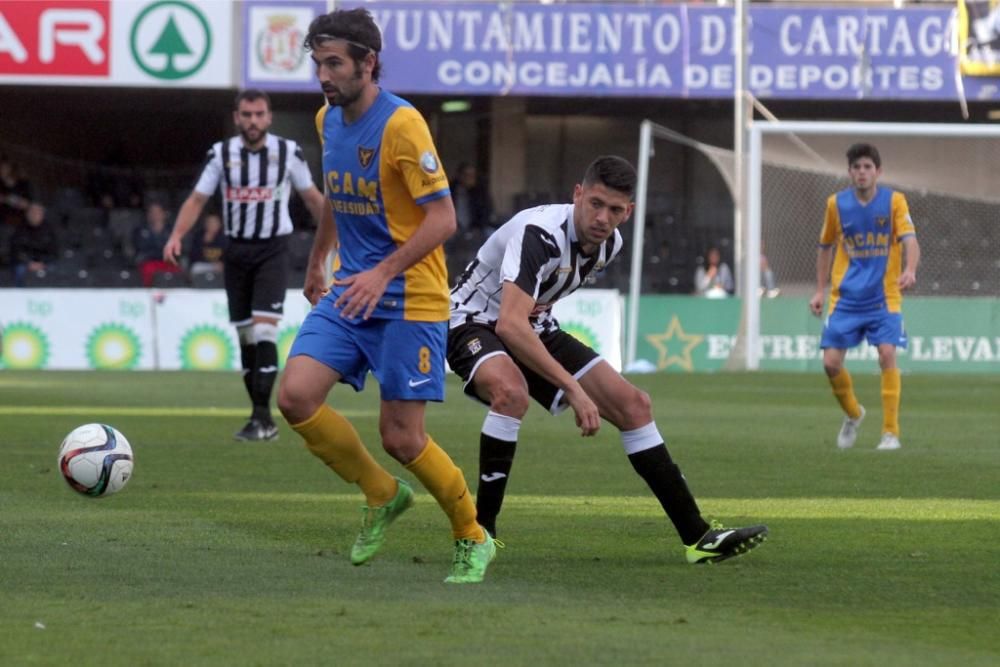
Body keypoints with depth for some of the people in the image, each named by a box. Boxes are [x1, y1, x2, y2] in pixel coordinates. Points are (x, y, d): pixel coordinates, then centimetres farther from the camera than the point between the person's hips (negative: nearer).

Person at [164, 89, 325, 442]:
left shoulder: (288, 152, -2)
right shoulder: (221, 153, 0)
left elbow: (311, 196, 11)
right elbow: (197, 198, 0)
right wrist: (177, 235, -15)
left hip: (273, 251, -2)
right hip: (237, 250, 2)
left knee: (264, 330, -16)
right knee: (245, 335, 5)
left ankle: (262, 416, -16)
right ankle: (262, 418, 14)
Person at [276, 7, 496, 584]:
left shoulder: (401, 124, -17)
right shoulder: (328, 120, 7)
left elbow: (443, 218, -19)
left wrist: (384, 273, -28)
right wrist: (317, 261, 30)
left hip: (409, 300, -7)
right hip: (349, 292, 7)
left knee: (402, 438, -5)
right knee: (296, 396, -12)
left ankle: (474, 540, 19)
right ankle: (382, 495, 10)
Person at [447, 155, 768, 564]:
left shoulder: (609, 244, -4)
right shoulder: (540, 234, -32)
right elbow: (510, 324, -43)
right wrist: (573, 389, -44)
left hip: (533, 329, 8)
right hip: (475, 321, -8)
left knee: (633, 404, -1)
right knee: (511, 391, -40)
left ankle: (697, 536, 5)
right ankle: (480, 530, -27)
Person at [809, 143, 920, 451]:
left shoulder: (894, 201, -5)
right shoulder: (837, 203, 2)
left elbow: (910, 240, -17)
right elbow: (826, 246, 15)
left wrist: (910, 270, -37)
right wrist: (820, 290, 11)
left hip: (884, 297, -2)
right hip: (846, 298, 2)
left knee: (887, 354, -19)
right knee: (831, 362, -5)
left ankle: (891, 431, -8)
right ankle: (852, 413, 25)